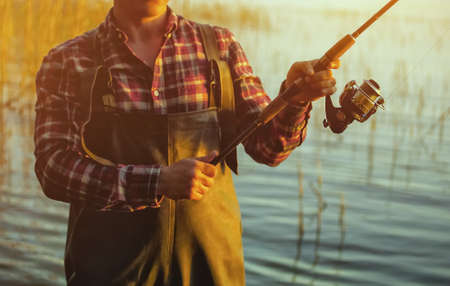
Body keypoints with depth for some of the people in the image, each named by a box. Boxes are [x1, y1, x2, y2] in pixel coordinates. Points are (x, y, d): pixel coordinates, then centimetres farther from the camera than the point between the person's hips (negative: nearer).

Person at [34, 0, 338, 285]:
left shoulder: (219, 45, 3)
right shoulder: (66, 62, -3)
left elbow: (268, 146, 2)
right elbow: (53, 168, -13)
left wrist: (295, 99, -19)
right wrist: (159, 182, -24)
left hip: (209, 256, 2)